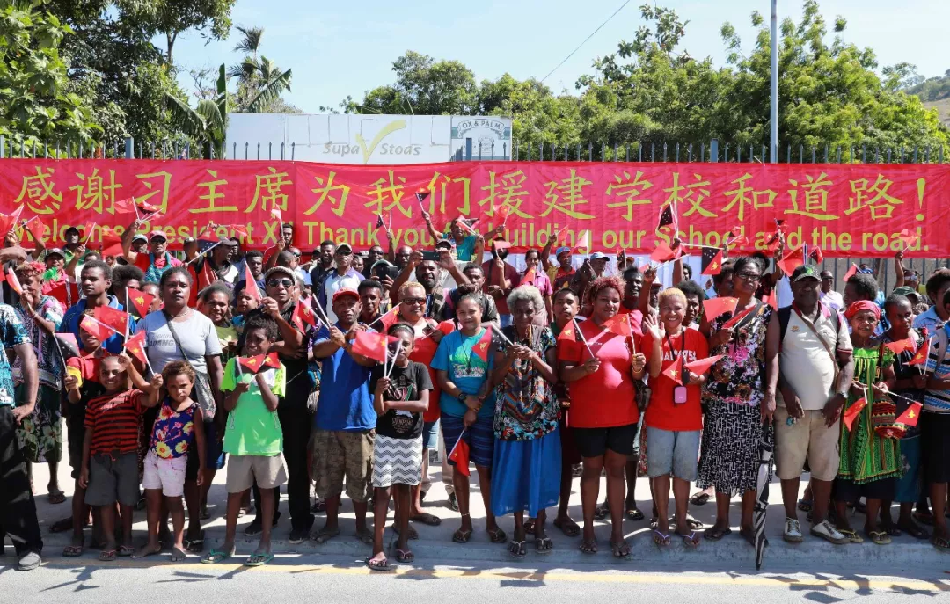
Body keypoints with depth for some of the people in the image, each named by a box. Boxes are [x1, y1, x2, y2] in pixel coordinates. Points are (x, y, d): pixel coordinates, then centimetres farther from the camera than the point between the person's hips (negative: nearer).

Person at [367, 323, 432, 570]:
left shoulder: (419, 369, -2)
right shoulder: (380, 370, -6)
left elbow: (423, 404, -12)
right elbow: (379, 411, -10)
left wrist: (392, 404, -13)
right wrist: (379, 392, -30)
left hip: (412, 438, 2)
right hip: (386, 438, -2)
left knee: (403, 489, 12)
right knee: (384, 491, -4)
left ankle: (403, 541, 23)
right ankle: (378, 548, -1)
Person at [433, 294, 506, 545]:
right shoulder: (448, 340, 2)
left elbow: (492, 378, -5)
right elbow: (442, 379, -1)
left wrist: (475, 408, -12)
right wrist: (466, 398, -14)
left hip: (484, 413, -1)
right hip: (453, 413, 2)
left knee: (485, 467, 2)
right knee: (459, 466, 7)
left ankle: (490, 519, 16)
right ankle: (465, 520, 19)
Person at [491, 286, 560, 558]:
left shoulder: (546, 336, 1)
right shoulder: (504, 336, 0)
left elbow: (554, 377, -4)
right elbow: (495, 379, -4)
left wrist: (533, 357, -19)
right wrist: (510, 358, -20)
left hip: (542, 415, 0)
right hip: (511, 416, 0)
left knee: (540, 470, 6)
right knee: (514, 471, 6)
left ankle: (539, 526, 23)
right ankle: (519, 528, 21)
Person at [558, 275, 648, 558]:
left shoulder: (628, 331, 6)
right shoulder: (576, 332, -5)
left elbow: (636, 376, 12)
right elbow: (564, 373, -8)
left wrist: (638, 369, -11)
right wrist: (584, 369, -27)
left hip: (624, 414, 3)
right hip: (588, 415, -3)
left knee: (617, 470, 9)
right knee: (592, 469, 8)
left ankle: (617, 531, 17)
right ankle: (588, 529, 19)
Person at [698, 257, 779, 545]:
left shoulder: (767, 313, 4)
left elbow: (773, 356, 0)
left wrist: (770, 394, -10)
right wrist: (717, 340, -11)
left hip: (752, 397, -1)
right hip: (718, 395, 1)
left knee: (749, 458, 3)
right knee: (720, 456, 7)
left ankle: (747, 523, 17)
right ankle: (722, 520, 20)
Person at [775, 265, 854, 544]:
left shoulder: (835, 319, 8)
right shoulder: (781, 318, -1)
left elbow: (847, 361, 7)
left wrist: (840, 396, -6)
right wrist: (786, 392, -14)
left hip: (827, 406, 3)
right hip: (791, 405, -3)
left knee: (826, 467, 9)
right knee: (790, 465, 4)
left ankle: (820, 520, 23)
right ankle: (792, 519, 18)